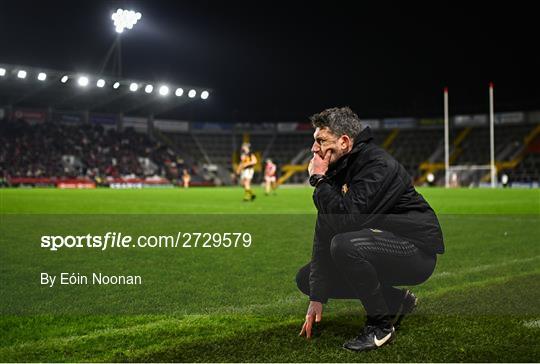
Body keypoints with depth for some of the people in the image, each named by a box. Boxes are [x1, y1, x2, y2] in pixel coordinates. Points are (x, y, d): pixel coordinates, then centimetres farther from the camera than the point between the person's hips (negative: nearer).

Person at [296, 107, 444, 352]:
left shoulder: (378, 165, -23)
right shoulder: (336, 170, 4)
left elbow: (345, 218, -35)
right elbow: (324, 231, -1)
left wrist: (319, 180, -20)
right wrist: (316, 298, -6)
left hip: (416, 250, -9)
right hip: (383, 247, 9)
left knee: (345, 245, -35)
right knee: (306, 278, 6)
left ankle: (381, 325, -13)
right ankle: (397, 301, 12)